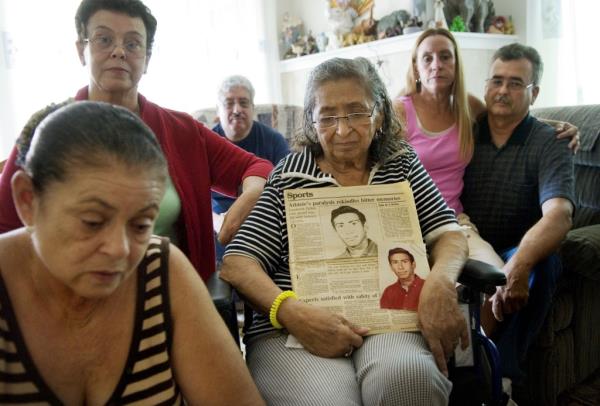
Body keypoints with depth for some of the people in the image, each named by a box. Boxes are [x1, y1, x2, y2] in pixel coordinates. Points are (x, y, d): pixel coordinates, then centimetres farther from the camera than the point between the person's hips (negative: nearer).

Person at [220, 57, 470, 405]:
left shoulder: (402, 165, 16)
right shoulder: (287, 177, 7)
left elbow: (449, 232, 9)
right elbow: (238, 263, 0)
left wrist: (441, 280, -15)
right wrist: (291, 310, -20)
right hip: (292, 329, -2)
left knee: (408, 377, -32)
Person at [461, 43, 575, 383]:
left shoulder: (548, 144, -5)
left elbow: (558, 215, -23)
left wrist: (519, 265, -43)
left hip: (517, 252, -1)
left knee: (544, 262, -33)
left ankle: (499, 372, -27)